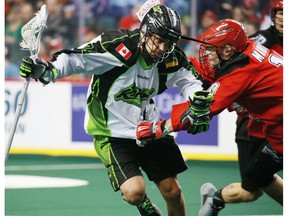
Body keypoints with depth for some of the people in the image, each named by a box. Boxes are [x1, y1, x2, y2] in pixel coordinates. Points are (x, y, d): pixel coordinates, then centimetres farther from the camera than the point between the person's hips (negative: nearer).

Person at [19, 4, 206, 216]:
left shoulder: (172, 59, -7)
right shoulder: (116, 46, -23)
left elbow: (189, 81, 6)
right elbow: (75, 59, -22)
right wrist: (45, 70, -40)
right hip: (113, 133, -5)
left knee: (172, 192, 5)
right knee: (135, 192, -20)